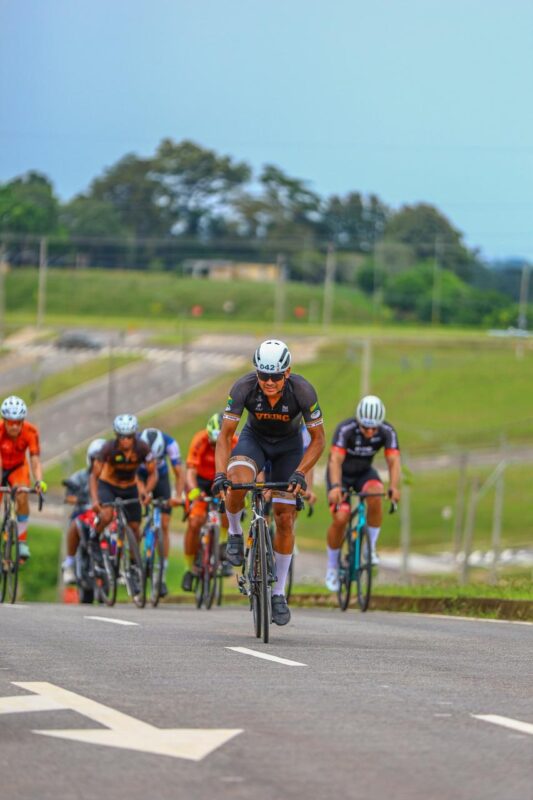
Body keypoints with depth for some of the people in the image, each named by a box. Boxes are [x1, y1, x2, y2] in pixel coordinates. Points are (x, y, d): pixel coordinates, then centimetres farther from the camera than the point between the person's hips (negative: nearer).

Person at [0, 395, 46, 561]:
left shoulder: (30, 432, -28)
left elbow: (35, 460, -32)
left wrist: (39, 481, -50)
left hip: (18, 467, 0)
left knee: (22, 497, -24)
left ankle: (22, 541, -9)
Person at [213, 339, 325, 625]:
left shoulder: (302, 391, -31)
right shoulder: (243, 387, -31)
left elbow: (318, 439, -20)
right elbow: (225, 436, -23)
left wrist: (300, 473, -32)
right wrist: (220, 475, -37)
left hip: (289, 445, 0)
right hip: (254, 439, 0)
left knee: (285, 519, -3)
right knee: (237, 483, -33)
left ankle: (279, 593, 10)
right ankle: (235, 533, -2)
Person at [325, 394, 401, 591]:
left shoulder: (387, 432, -22)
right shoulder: (345, 429, -31)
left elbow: (393, 461, -30)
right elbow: (336, 460, -40)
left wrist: (394, 487, -49)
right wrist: (335, 487, -56)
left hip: (364, 473, 2)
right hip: (341, 474, -2)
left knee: (376, 494, -31)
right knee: (340, 518, -19)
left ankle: (371, 547, -14)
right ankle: (332, 567, 3)